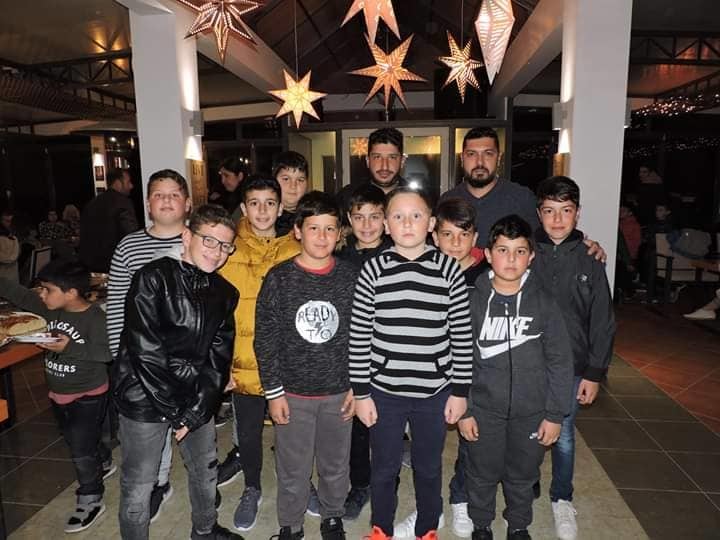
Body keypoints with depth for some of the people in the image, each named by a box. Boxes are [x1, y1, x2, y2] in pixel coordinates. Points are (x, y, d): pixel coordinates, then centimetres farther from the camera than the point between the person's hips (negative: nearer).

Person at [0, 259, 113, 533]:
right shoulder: (50, 308, -4)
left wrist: (70, 348, -32)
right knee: (75, 440, 26)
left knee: (81, 450, -1)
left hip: (88, 396, -8)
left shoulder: (94, 317, -25)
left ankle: (90, 501, 17)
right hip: (58, 394, 8)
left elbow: (106, 352, -28)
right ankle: (103, 463, 52)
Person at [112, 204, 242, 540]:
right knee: (138, 485, 8)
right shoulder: (153, 278, -14)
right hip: (145, 397, -5)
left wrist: (196, 411, -8)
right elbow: (145, 351, -18)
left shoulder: (225, 294, 2)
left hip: (196, 398, 6)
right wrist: (173, 409, -16)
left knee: (205, 470, 20)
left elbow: (219, 358, -1)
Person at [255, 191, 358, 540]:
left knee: (335, 465, 19)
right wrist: (273, 392, -6)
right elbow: (265, 340, -6)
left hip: (338, 392, 2)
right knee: (292, 470, 14)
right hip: (292, 393, -1)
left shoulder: (351, 277, -5)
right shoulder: (279, 278, -9)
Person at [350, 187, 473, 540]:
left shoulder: (449, 269, -6)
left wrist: (460, 390, 0)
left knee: (429, 468, 20)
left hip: (435, 392, 1)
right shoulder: (373, 269, -7)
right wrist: (361, 393, -3)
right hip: (384, 391, 0)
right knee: (383, 468, 18)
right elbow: (359, 337, -5)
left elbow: (462, 336, -2)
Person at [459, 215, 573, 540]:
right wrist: (463, 410, -4)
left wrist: (555, 414, -3)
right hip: (484, 409, 0)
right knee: (482, 474, 16)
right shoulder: (473, 299, -8)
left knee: (523, 475, 19)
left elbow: (560, 361, -3)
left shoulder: (543, 302, -7)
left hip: (531, 410, 1)